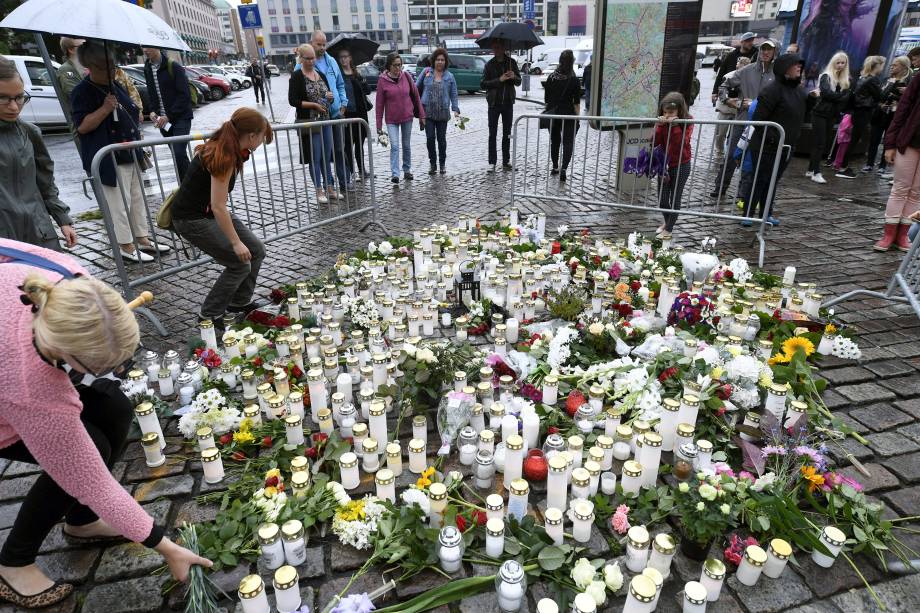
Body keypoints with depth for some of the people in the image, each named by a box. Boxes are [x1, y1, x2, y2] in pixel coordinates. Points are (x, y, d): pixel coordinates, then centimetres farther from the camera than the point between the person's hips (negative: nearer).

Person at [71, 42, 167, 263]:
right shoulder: (82, 92, -12)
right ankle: (126, 246, 5)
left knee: (137, 198, 15)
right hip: (109, 159, -9)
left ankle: (142, 238, 26)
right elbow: (81, 127, -19)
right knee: (119, 203, -4)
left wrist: (137, 141, 22)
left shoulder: (116, 85, 13)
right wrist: (105, 109, -28)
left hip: (130, 154, 9)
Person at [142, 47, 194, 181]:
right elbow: (151, 94, 19)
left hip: (180, 117, -6)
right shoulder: (147, 69, 10)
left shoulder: (174, 67, -9)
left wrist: (169, 116, -16)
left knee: (179, 154, -18)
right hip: (163, 120, 6)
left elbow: (184, 95, -13)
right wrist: (153, 111, 1)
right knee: (178, 155, 9)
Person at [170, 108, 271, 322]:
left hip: (209, 212, 9)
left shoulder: (227, 149, 0)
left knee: (256, 251, 6)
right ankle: (209, 316, 7)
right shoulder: (224, 157, -27)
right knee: (240, 263, -8)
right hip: (191, 218, -9)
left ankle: (239, 303, 22)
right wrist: (236, 242, -22)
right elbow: (218, 207, -27)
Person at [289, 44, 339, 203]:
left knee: (327, 156, 10)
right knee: (315, 158, -1)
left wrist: (330, 97, -6)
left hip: (325, 121, 6)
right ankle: (319, 191, 7)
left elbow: (330, 99, 17)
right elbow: (293, 101, -11)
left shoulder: (321, 75, 12)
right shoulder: (297, 77, -6)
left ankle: (329, 188, 18)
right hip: (309, 123, -6)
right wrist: (314, 104, -15)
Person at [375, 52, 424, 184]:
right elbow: (379, 103, -6)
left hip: (407, 117, 2)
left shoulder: (406, 77, -2)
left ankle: (407, 170, 27)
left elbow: (416, 95, 4)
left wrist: (421, 115, 3)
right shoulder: (382, 80, -8)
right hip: (391, 120, -2)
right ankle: (394, 174, -13)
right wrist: (379, 125, -7)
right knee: (394, 146, -13)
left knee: (406, 145, 13)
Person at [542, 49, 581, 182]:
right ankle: (563, 169, -16)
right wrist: (577, 116, -2)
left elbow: (546, 98, 6)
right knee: (568, 142, 0)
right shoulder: (573, 80, -9)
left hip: (552, 114, 4)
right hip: (568, 115, -4)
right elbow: (576, 102, -10)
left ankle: (555, 167, 25)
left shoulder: (551, 77, 1)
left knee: (554, 141, 17)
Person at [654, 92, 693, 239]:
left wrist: (675, 126, -31)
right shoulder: (662, 121, -4)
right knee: (662, 199, 9)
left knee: (675, 199, 5)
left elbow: (683, 143, -25)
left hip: (681, 165, -4)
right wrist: (660, 126, -24)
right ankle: (667, 222, 36)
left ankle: (668, 230, 16)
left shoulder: (687, 122, -13)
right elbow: (654, 143, -11)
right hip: (664, 163, 4)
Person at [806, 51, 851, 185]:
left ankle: (810, 170, 11)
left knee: (826, 143, 5)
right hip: (820, 114, -6)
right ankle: (816, 173, -9)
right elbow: (827, 93, -17)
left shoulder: (846, 80, 13)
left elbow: (847, 97, 3)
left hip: (832, 115, 6)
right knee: (820, 143, -9)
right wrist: (841, 95, -10)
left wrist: (834, 97, -13)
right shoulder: (826, 76, -3)